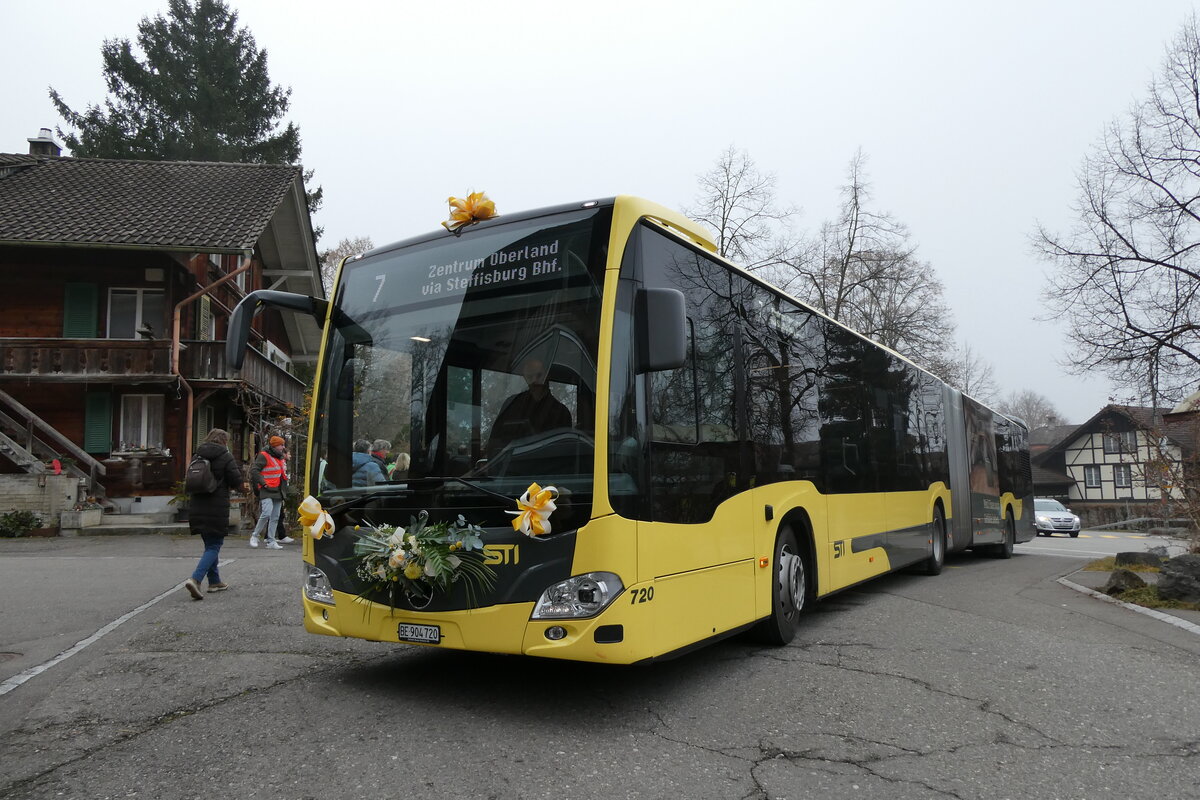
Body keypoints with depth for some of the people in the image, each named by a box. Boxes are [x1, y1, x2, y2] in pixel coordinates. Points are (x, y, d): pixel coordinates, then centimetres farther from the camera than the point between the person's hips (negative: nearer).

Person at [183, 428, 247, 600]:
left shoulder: (198, 456, 10)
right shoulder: (225, 457, -7)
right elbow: (237, 482, -8)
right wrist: (245, 487, 13)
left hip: (197, 508, 6)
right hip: (217, 509, -6)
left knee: (210, 544, 20)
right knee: (214, 546, 0)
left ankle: (214, 581, 26)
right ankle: (195, 579, -18)